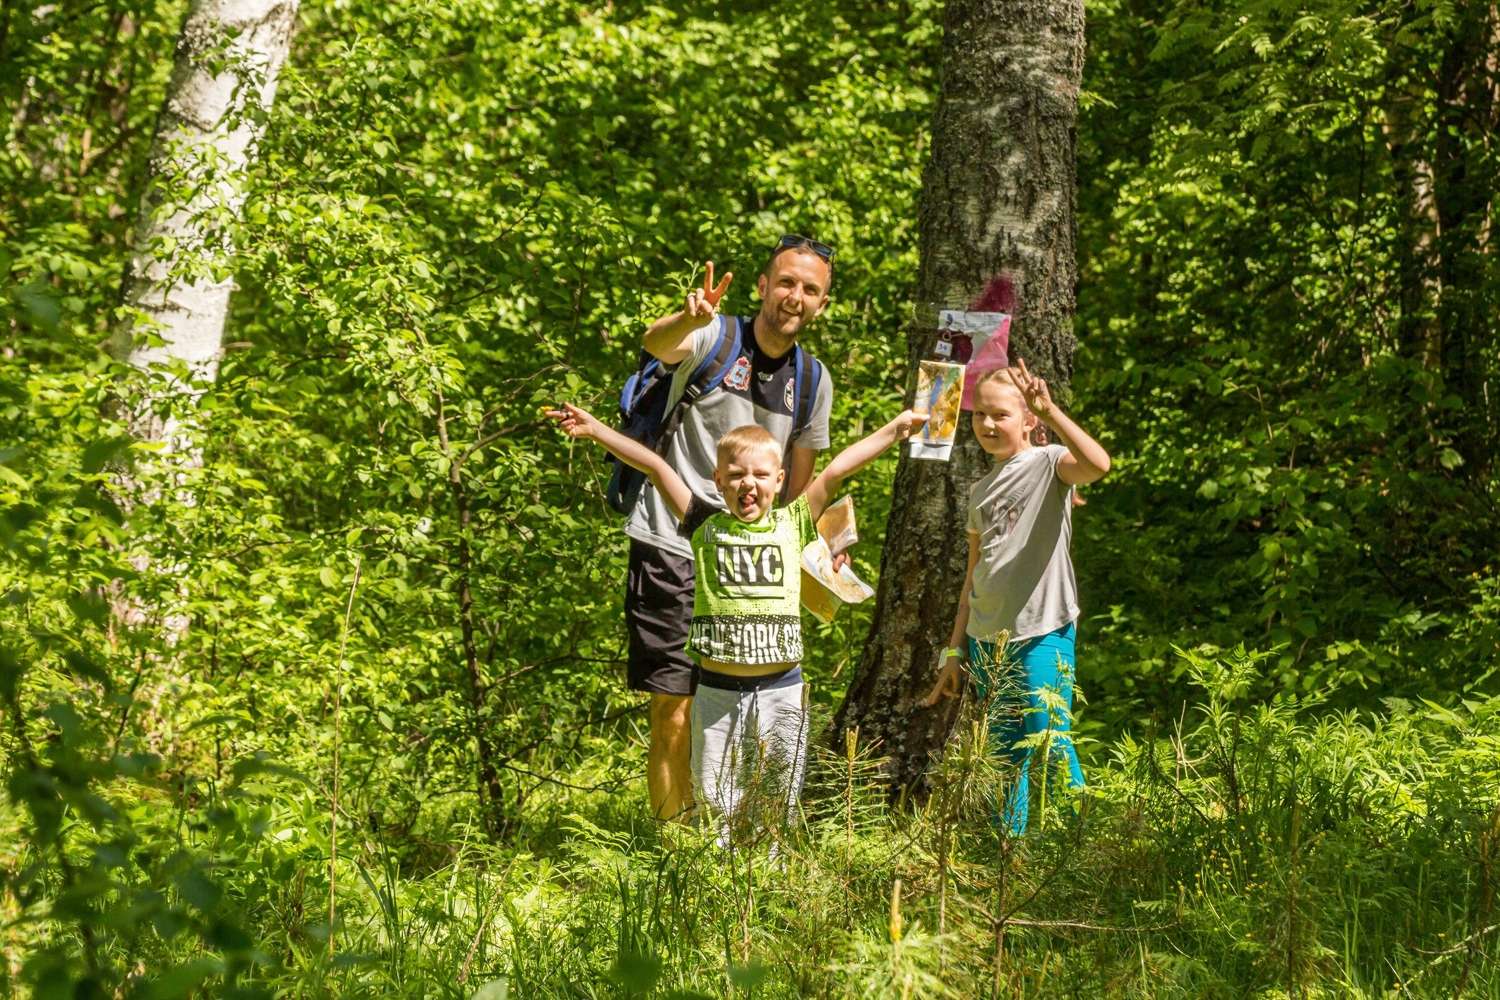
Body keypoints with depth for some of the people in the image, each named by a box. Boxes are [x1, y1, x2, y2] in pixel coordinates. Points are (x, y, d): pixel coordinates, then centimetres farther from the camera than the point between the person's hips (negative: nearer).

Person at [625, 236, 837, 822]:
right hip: (672, 551, -5)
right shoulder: (713, 339, -8)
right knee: (674, 718, -7)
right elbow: (657, 344, -32)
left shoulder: (814, 383, 8)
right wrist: (689, 318, -54)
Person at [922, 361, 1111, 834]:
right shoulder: (980, 492, 15)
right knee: (1005, 755, 11)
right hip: (986, 637, 7)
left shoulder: (1049, 463, -4)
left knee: (1050, 746, -10)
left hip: (1042, 633, -7)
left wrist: (1050, 412, -35)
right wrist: (955, 650, 18)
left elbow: (1097, 464, -29)